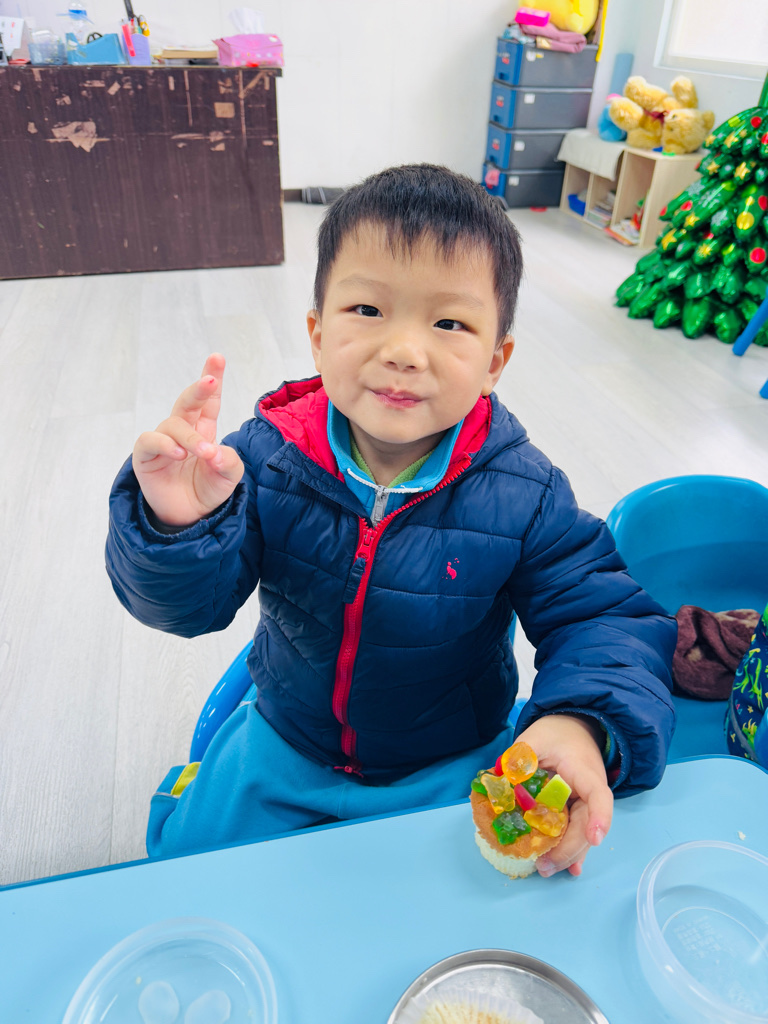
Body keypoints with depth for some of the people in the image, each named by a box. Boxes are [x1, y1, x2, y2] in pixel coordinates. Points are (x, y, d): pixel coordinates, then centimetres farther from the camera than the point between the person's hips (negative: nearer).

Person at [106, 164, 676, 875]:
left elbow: (603, 618, -17)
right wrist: (177, 524, -45)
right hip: (284, 750, 2)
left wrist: (583, 724, -38)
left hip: (453, 770, -1)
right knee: (188, 856, 13)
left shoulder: (523, 496, -22)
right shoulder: (267, 458, -20)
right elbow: (189, 602, -21)